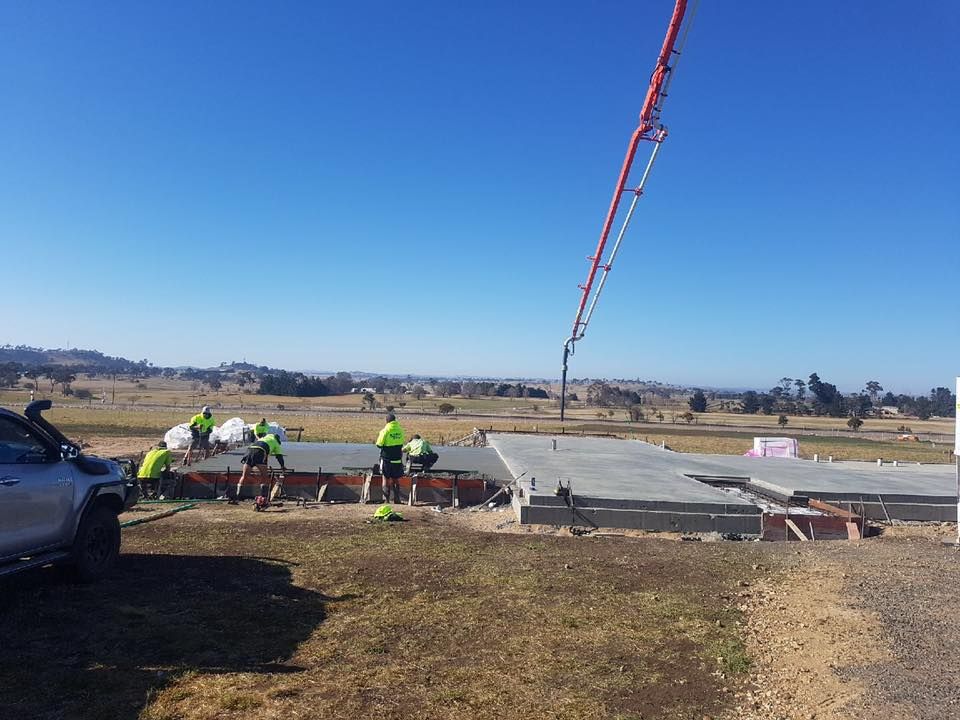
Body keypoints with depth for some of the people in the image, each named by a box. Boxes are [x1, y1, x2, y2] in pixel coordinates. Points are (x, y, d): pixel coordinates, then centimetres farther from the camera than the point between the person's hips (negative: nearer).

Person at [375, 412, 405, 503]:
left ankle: (386, 499, 5)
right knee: (396, 480, 13)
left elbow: (379, 445, -9)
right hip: (398, 459, 4)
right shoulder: (400, 430, 0)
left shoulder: (385, 430, -13)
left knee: (386, 479, 6)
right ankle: (397, 499, 15)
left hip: (387, 459, -4)